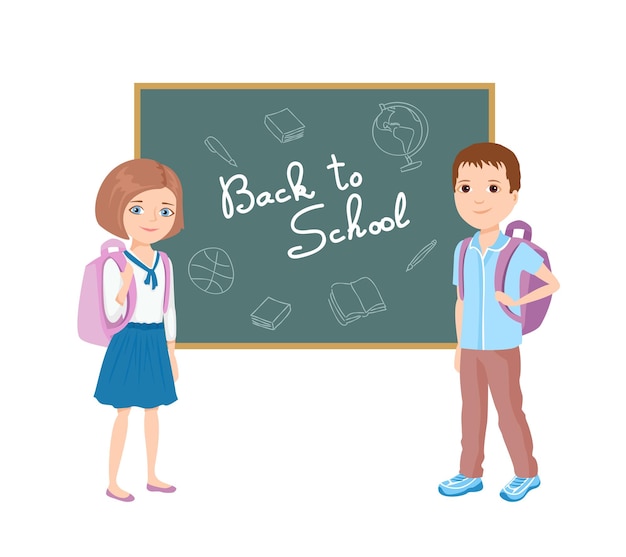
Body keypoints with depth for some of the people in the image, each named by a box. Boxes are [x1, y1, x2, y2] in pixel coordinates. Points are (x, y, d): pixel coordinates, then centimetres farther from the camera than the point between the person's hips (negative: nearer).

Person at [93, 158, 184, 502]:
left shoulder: (164, 262, 4)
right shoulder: (115, 263, -14)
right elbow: (112, 314, -17)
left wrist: (171, 353, 12)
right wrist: (125, 285, -34)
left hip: (155, 344, 6)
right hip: (128, 343, -6)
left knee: (152, 412, 15)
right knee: (123, 415, 2)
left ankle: (152, 477, 27)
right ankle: (112, 484, 14)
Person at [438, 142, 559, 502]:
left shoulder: (519, 251, -12)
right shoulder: (463, 251, 3)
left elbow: (554, 284, -5)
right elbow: (461, 302, 9)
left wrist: (518, 302, -17)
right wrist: (459, 347, 10)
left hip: (502, 348, -5)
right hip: (472, 349, 5)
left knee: (509, 411, 3)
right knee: (472, 411, 11)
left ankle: (527, 473, 21)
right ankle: (471, 474, 23)